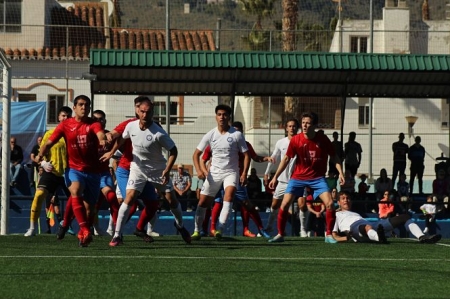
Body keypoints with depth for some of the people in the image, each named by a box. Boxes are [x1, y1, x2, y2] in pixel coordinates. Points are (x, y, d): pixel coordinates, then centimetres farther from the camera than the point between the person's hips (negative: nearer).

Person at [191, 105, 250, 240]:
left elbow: (246, 154, -1)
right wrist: (199, 170, -11)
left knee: (229, 195, -28)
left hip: (231, 172, -2)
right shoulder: (210, 135, -1)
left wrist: (244, 173, -12)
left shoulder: (237, 135, -6)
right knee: (203, 202, 1)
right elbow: (196, 154, 5)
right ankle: (197, 231, 18)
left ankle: (220, 229, -31)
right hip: (214, 173, 3)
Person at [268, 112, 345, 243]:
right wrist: (275, 177, -3)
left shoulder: (322, 139, -12)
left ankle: (329, 235, 0)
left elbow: (334, 156, 0)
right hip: (298, 177, 1)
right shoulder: (296, 140, -11)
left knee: (329, 203, -15)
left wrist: (340, 173, -12)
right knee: (285, 204, -6)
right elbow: (286, 159, -1)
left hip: (317, 177, -1)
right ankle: (280, 235, 9)